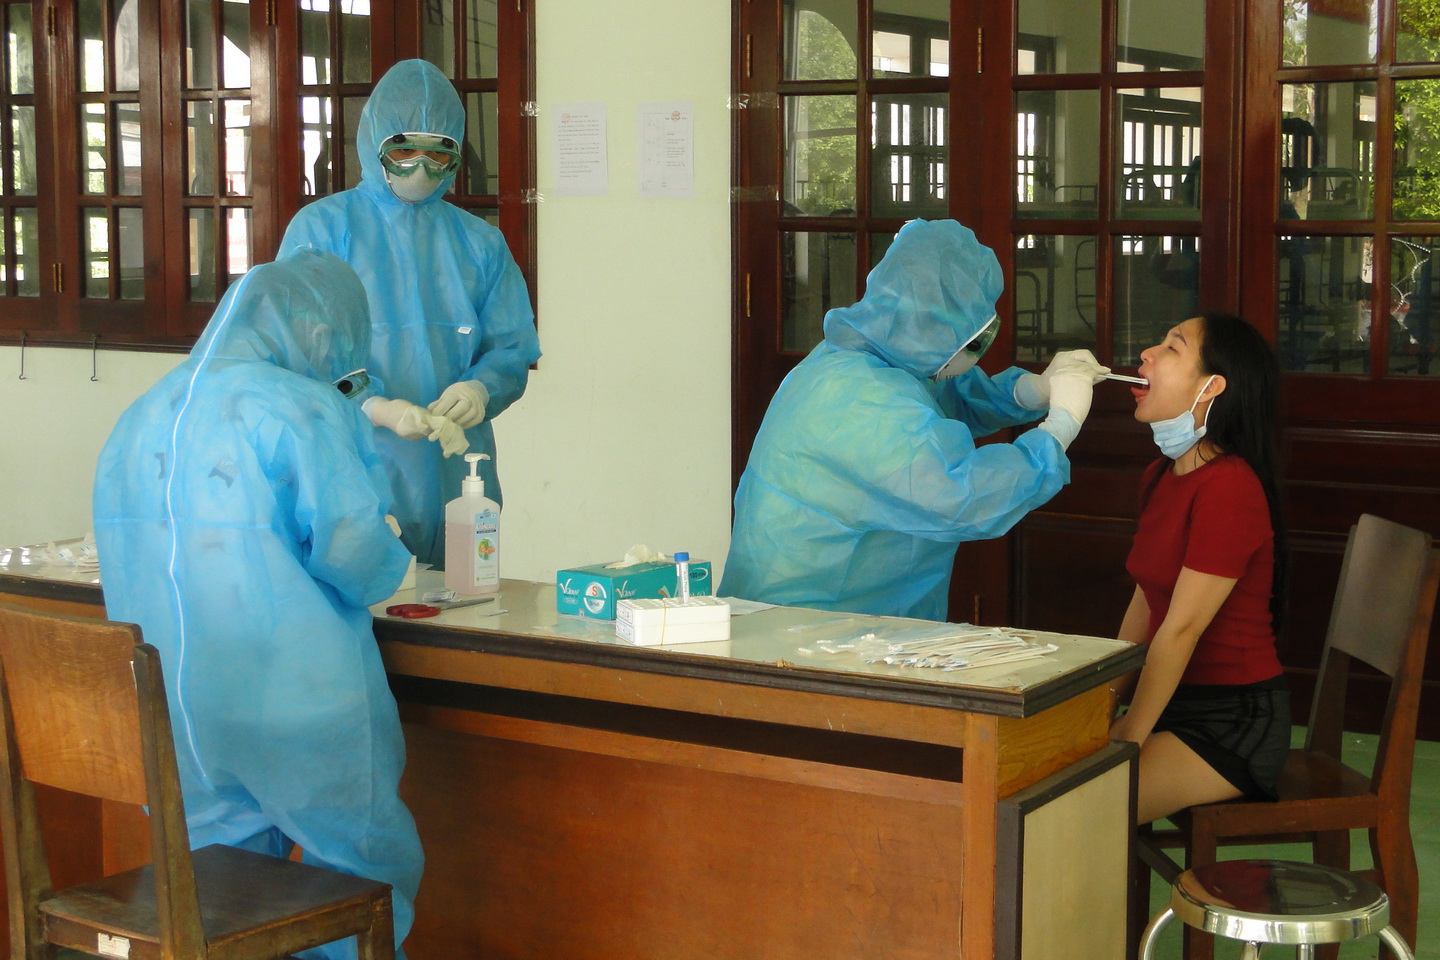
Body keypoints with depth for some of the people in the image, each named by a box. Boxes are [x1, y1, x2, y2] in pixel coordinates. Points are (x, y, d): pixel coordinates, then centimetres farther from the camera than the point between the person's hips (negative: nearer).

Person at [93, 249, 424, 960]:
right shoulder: (303, 407, -11)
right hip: (292, 708, -6)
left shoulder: (143, 415, 11)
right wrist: (390, 563, 3)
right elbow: (355, 551, -20)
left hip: (170, 714, 7)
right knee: (370, 874, 9)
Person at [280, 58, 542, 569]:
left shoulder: (479, 242, 14)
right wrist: (375, 407, -20)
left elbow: (512, 351, 11)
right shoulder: (320, 227, 3)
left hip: (458, 482, 3)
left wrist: (481, 389, -13)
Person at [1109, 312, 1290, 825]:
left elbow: (1181, 630, -19)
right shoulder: (1162, 476, 12)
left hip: (1234, 723, -9)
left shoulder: (1229, 486, -19)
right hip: (1175, 703, 9)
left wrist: (1125, 743, -15)